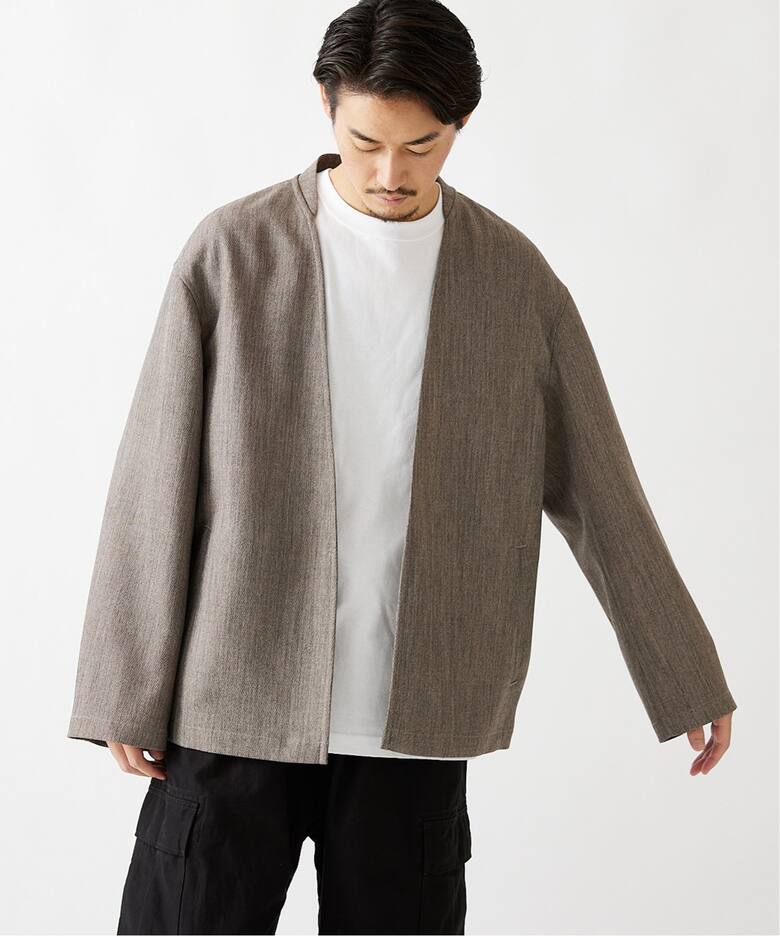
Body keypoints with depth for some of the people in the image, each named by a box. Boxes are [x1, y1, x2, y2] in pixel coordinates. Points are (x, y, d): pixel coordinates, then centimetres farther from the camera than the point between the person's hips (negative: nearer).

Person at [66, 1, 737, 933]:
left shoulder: (516, 277, 2)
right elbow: (156, 483, -3)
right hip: (235, 707, -1)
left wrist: (688, 677, 11)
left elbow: (595, 487, 8)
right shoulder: (231, 251, -4)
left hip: (414, 717, 2)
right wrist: (127, 695, -3)